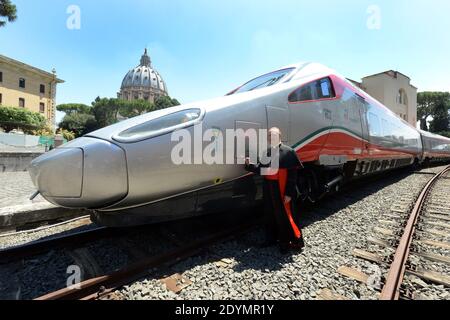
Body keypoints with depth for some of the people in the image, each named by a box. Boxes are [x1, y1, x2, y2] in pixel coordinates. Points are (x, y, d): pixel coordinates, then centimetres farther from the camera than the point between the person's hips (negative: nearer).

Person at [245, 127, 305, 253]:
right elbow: (260, 169, 7)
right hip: (268, 189, 6)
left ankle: (296, 241, 25)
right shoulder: (266, 152, 8)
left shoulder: (288, 152, -10)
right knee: (270, 215, 16)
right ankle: (271, 238, 35)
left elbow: (292, 175, -12)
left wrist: (289, 193, -15)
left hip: (282, 191, -6)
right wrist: (249, 165, -10)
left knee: (285, 216, 4)